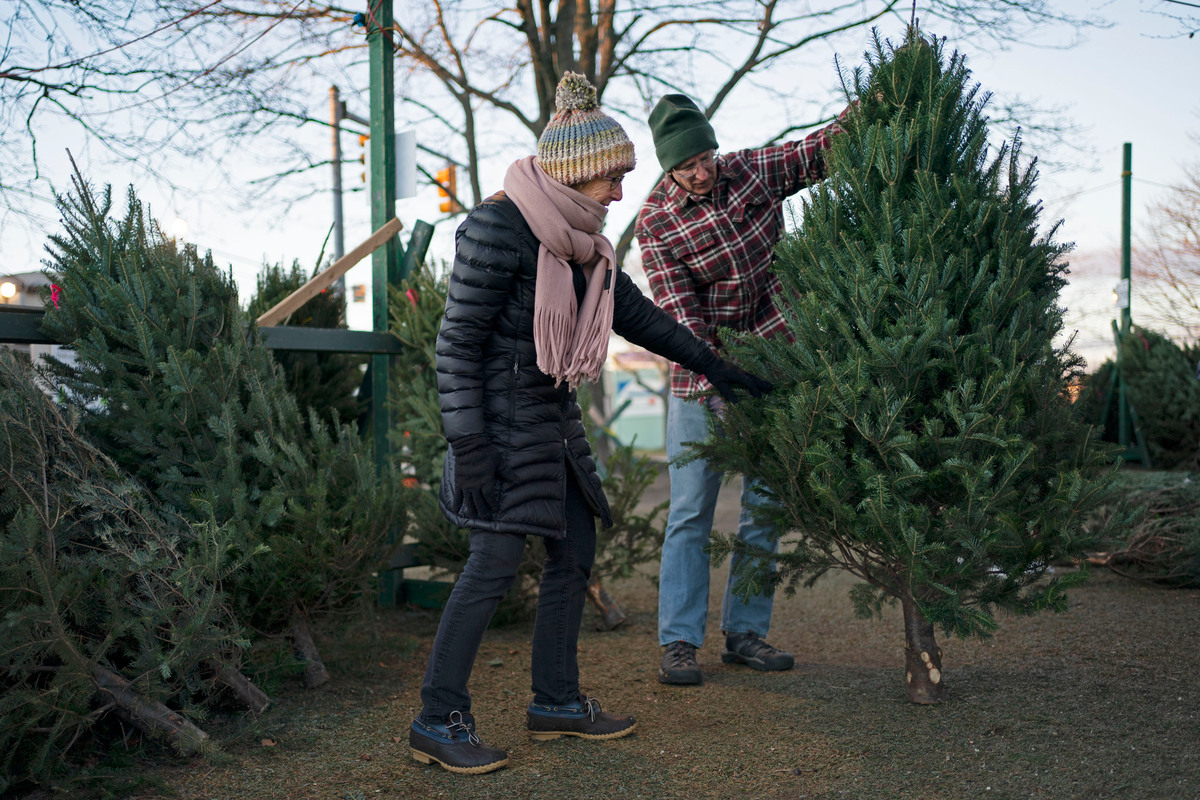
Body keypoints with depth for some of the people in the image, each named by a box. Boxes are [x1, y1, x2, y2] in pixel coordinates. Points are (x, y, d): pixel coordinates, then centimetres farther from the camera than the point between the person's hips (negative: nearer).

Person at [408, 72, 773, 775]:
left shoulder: (578, 236, 10)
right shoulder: (498, 228, -16)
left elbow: (632, 311, 19)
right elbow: (458, 340, -17)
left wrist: (713, 364, 22)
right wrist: (468, 445, -20)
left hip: (553, 414, 9)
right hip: (502, 414, -9)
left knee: (575, 552, 10)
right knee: (496, 563, -10)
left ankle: (557, 702, 23)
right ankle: (438, 721, 2)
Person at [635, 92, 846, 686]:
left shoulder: (752, 170, 2)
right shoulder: (655, 222, -10)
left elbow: (820, 151, 11)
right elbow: (680, 314, -17)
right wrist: (719, 386, -27)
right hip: (702, 375, -4)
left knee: (765, 509, 6)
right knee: (691, 511, -3)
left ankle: (744, 633, 17)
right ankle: (679, 642, 6)